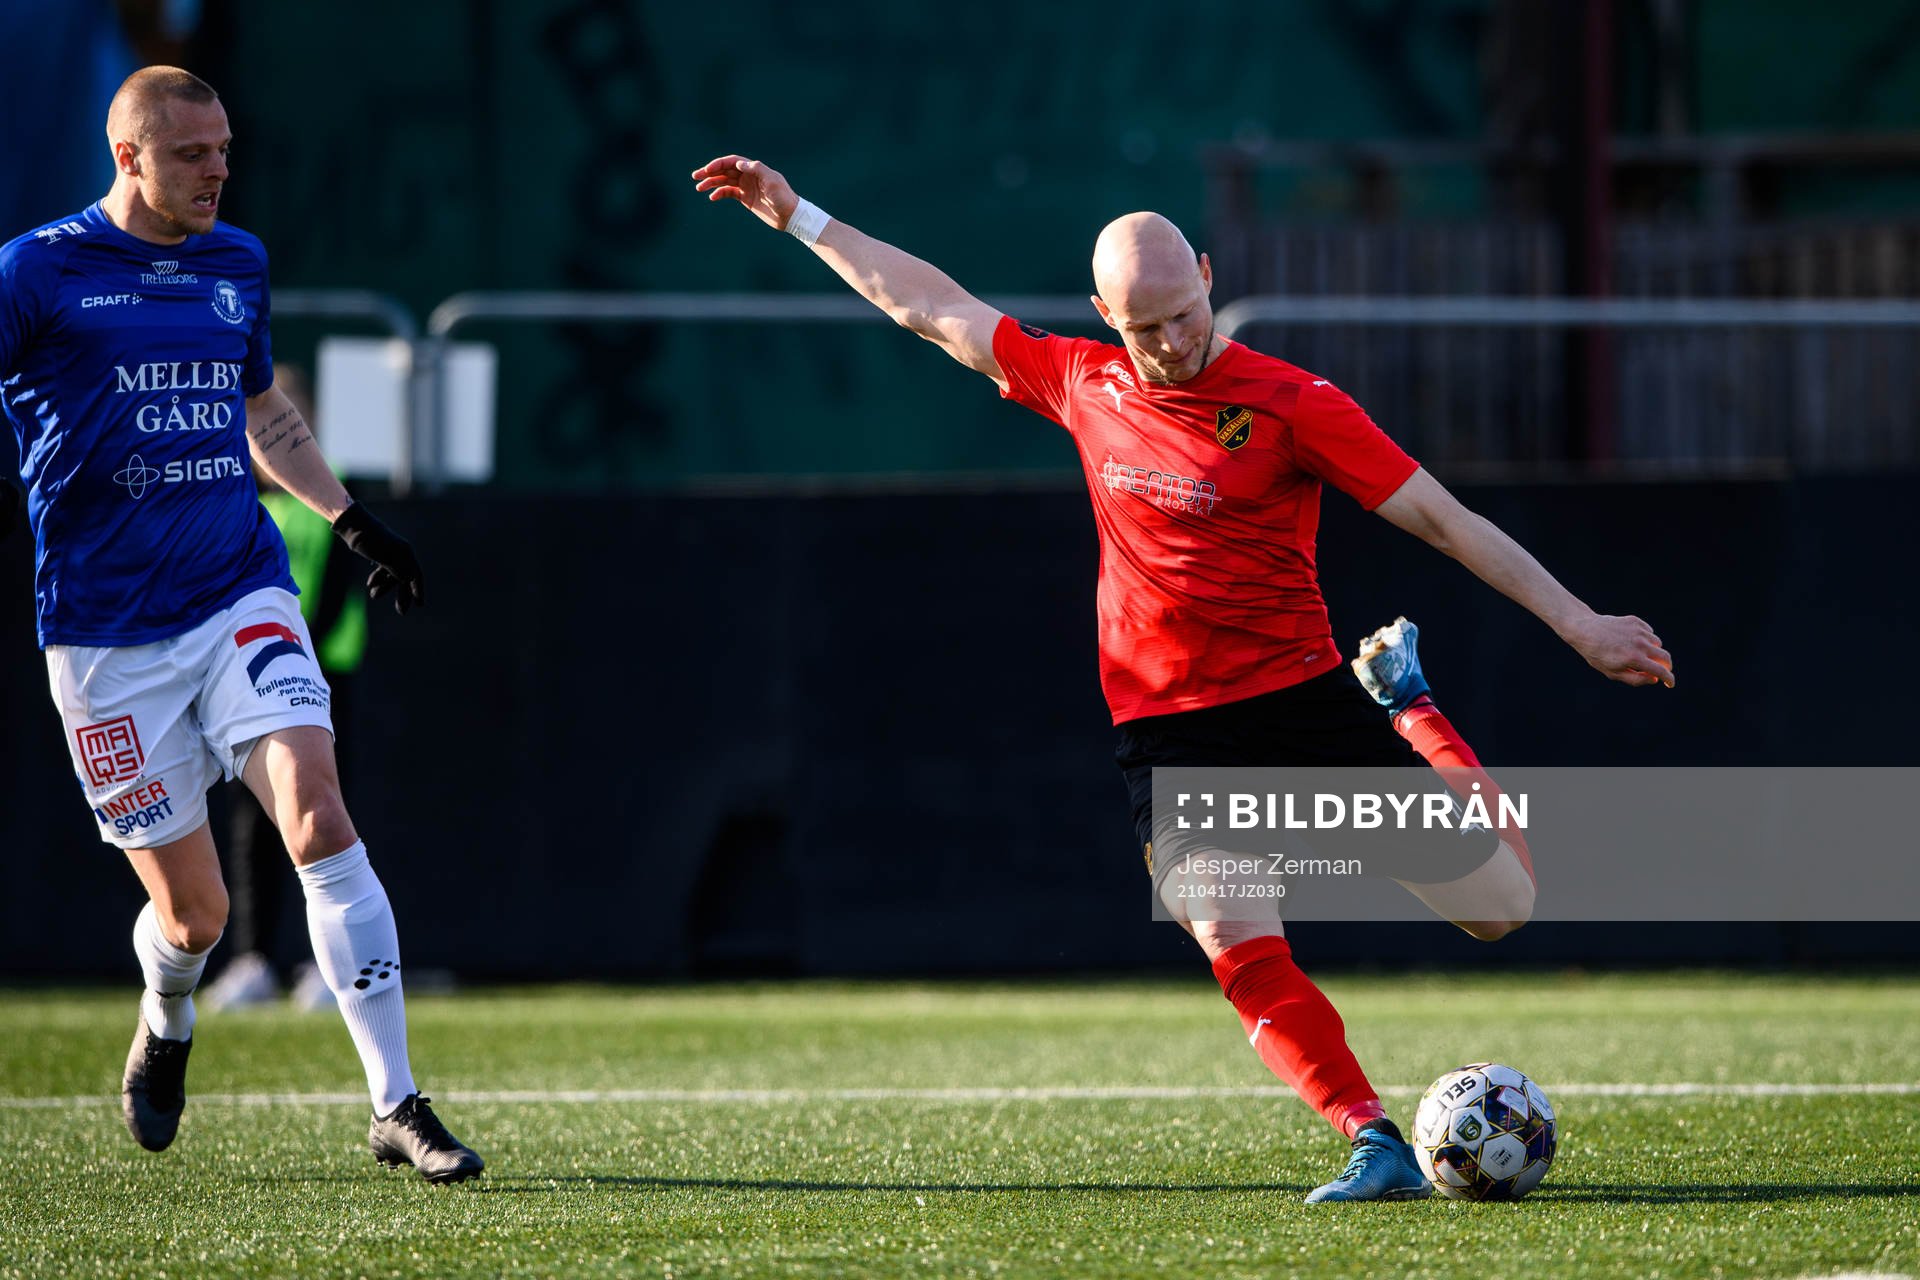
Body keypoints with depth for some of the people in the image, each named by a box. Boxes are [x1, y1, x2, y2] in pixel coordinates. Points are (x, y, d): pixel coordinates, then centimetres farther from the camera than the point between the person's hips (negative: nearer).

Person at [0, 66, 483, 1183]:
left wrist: (348, 516, 26)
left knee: (316, 811, -19)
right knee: (194, 908, 0)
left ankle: (398, 1105, -18)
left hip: (241, 595, 3)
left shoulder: (238, 264, 13)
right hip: (108, 633, -3)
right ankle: (166, 1027, 38)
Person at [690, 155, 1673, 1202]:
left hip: (1299, 695, -2)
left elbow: (1442, 519, -7)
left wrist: (1579, 625, -10)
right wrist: (796, 218, 20)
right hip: (1167, 727, 2)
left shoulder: (1290, 405, -9)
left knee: (1500, 908, 2)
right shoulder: (1083, 386, 3)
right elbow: (931, 307, 16)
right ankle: (1374, 1145, -14)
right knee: (1239, 952, -19)